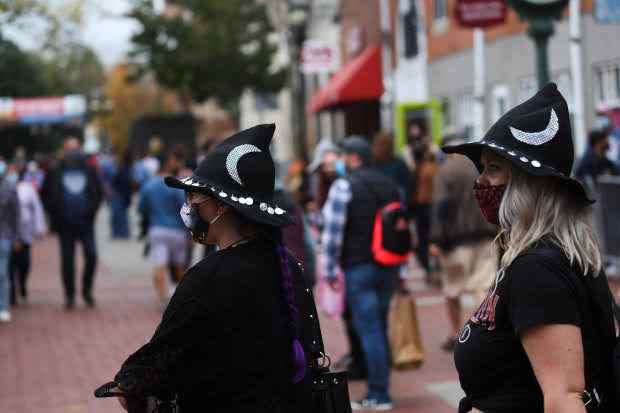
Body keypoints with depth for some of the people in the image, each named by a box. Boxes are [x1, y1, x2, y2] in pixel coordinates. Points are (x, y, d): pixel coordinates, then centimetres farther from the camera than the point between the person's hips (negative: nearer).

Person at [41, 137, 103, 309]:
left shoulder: (89, 170, 6)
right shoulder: (54, 171, 1)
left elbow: (99, 192, 13)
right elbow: (45, 195, 5)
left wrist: (92, 210, -1)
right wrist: (54, 213, -5)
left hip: (86, 223, 1)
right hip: (65, 225, -1)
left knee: (91, 255, -10)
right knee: (67, 260, 3)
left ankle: (87, 290, 10)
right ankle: (70, 296, 13)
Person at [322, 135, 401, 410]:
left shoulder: (343, 186, -9)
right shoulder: (389, 185, 13)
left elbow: (333, 230, -12)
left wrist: (329, 270, -5)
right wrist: (400, 271, 20)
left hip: (359, 268, -7)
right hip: (388, 267, 7)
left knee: (369, 330, -5)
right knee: (379, 328, 13)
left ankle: (381, 396, -4)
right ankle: (376, 392, 17)